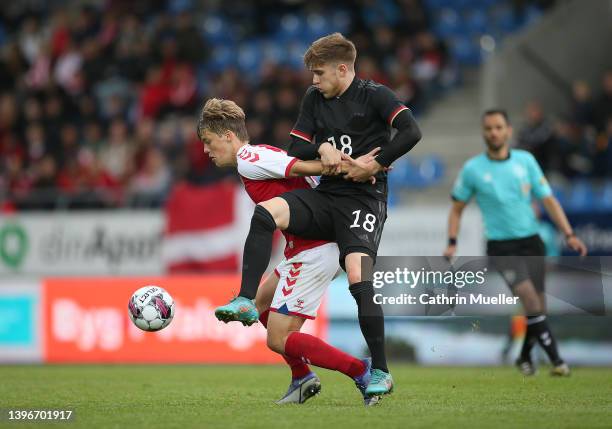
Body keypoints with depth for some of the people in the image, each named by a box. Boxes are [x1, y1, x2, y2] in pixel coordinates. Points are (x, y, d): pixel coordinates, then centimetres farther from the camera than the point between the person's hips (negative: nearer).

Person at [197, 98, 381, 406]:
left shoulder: (248, 160, -11)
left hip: (313, 251, -10)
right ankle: (303, 378, 30)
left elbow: (302, 166, -19)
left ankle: (363, 372, -7)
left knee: (279, 340, -7)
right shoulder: (264, 154, 19)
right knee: (261, 303, 27)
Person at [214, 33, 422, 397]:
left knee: (357, 276, -23)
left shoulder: (374, 95, -3)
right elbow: (295, 151, 13)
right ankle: (246, 302, -24)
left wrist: (376, 165, -19)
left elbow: (411, 132, -16)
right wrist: (323, 148, -7)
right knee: (266, 212, -22)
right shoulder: (314, 99, 15)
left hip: (364, 199, -6)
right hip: (326, 196, 6)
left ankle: (381, 373, -15)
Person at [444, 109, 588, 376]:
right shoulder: (472, 169, -1)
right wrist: (452, 243, -2)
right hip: (501, 248, -3)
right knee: (529, 295, -22)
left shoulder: (526, 161, 4)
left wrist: (569, 234, -4)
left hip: (531, 243, 3)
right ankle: (555, 359, -22)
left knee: (538, 307, 2)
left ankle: (525, 357, 27)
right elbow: (457, 208, 11)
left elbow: (548, 200, 5)